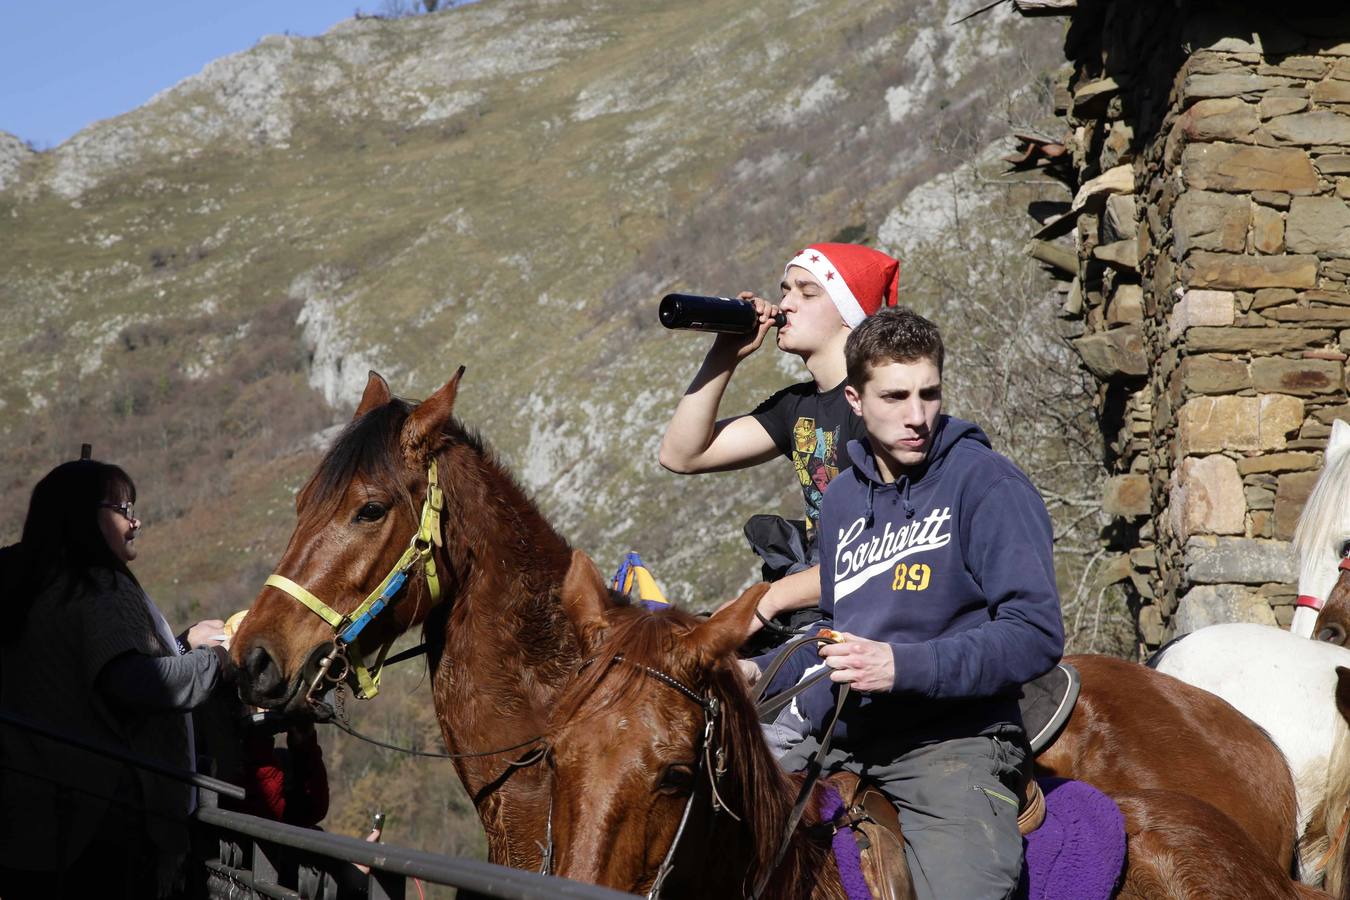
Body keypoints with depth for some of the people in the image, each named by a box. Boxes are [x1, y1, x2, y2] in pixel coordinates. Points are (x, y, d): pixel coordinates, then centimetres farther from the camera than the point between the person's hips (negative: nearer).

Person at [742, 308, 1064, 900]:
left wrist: (904, 666, -24)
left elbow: (1036, 634, -15)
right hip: (835, 745, 6)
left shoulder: (986, 484, -6)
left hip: (952, 739, -6)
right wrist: (765, 673, 13)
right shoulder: (842, 497, 17)